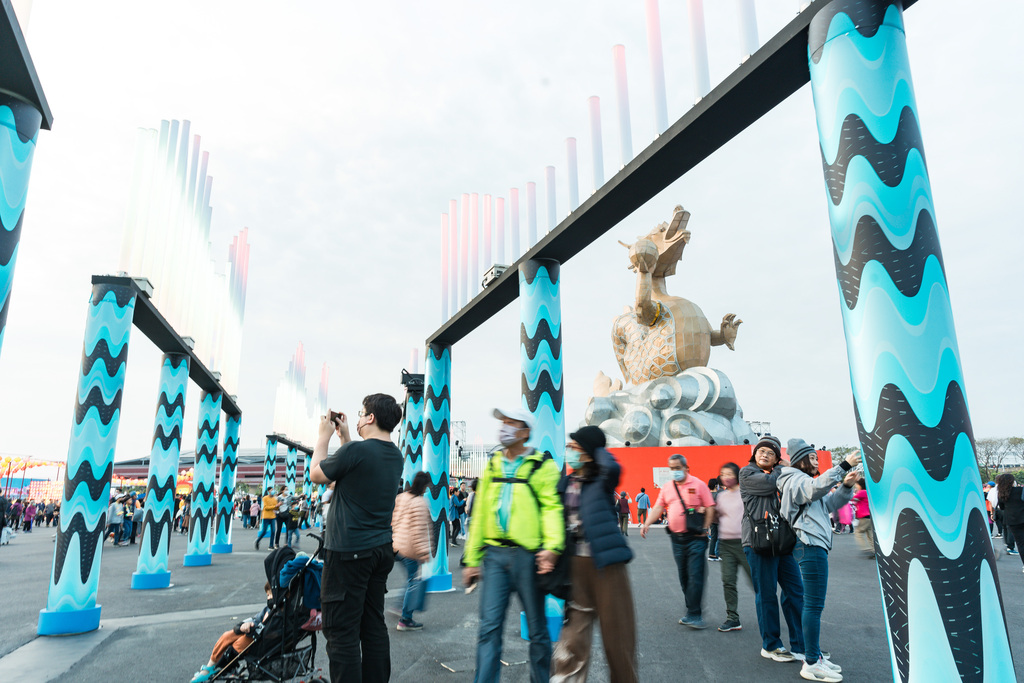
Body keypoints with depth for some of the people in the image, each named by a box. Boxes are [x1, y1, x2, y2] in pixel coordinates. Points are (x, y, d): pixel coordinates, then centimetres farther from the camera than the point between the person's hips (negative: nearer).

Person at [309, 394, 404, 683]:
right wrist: (344, 436, 21)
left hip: (348, 552, -8)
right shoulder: (396, 456, 6)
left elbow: (317, 475, -2)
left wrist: (324, 436, 8)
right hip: (381, 550, 8)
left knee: (342, 632, 0)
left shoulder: (356, 450, -18)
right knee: (374, 627, 15)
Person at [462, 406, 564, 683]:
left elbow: (552, 507, -9)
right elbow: (479, 514, 15)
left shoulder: (542, 465, -1)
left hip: (528, 555, -3)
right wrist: (471, 559, 13)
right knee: (489, 626, 1)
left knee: (537, 628, 10)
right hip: (495, 554, 4)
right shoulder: (492, 466, 13)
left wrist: (552, 546, -25)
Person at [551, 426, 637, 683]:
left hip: (605, 565, -4)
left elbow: (613, 468, -32)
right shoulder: (565, 484, 7)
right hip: (576, 567, 4)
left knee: (616, 632, 9)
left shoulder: (602, 483, -9)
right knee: (573, 631, 6)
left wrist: (599, 450, -15)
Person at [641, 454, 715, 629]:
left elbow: (710, 507, -3)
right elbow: (658, 507, 8)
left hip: (695, 538, -5)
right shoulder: (666, 488, 11)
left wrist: (705, 529, -9)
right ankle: (693, 612, 21)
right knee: (684, 577, 10)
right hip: (677, 539, 5)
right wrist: (647, 524, -6)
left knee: (695, 576, -7)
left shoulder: (698, 484, -2)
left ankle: (693, 615, -2)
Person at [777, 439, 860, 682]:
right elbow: (817, 487, -29)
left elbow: (829, 503, 20)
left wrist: (846, 486, 5)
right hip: (810, 546, -11)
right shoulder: (795, 480, -8)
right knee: (814, 604, -9)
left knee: (813, 604, 14)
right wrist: (844, 466, -30)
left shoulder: (804, 480, 25)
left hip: (815, 546, 11)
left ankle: (815, 656, 22)